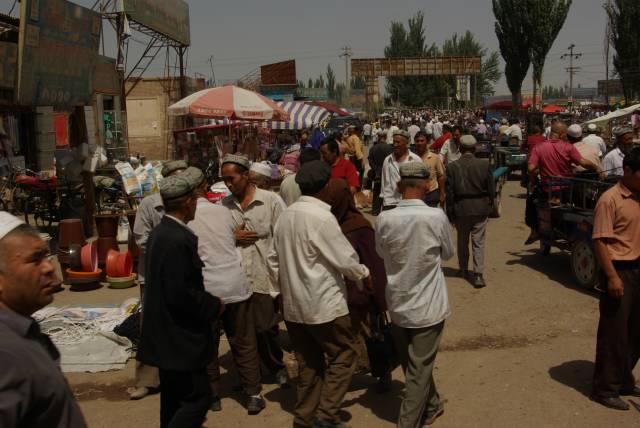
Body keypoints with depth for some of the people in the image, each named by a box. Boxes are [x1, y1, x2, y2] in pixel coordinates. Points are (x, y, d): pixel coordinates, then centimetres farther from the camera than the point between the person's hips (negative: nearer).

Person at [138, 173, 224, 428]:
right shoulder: (178, 240, -23)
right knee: (198, 397, -3)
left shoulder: (161, 232, 8)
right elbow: (180, 294, -26)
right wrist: (214, 305, -12)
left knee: (174, 398, 20)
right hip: (179, 338, -10)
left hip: (166, 334, 10)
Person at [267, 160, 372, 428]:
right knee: (343, 355, 8)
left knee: (308, 364, 17)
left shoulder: (286, 216, 4)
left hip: (293, 306, 7)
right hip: (324, 305, -7)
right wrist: (364, 275, 5)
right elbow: (345, 258, -13)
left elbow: (273, 258, 11)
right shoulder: (321, 217, -18)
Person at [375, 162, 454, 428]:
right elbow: (448, 254, 0)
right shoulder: (436, 217, -18)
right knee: (419, 370, 6)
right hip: (427, 306, -3)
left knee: (412, 365, 22)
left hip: (398, 305, 4)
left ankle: (431, 406, 43)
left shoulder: (384, 219, -12)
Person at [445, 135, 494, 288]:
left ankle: (464, 270, 30)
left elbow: (449, 192, -5)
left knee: (462, 241, 17)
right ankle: (478, 274, -6)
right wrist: (489, 205, 13)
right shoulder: (485, 165, -6)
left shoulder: (452, 167, -8)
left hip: (461, 209, 0)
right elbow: (491, 188, 0)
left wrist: (450, 212, 3)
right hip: (480, 208, 0)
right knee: (478, 242, 3)